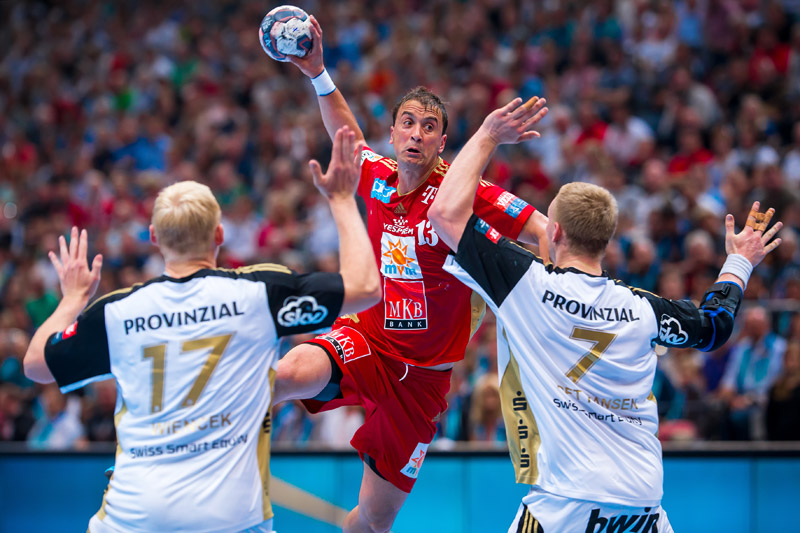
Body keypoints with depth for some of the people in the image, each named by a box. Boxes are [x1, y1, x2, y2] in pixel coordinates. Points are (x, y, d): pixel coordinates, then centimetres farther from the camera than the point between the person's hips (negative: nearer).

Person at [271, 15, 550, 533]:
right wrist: (318, 73, 13)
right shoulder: (379, 177, 0)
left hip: (423, 374, -1)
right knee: (288, 374, -38)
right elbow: (348, 134, 23)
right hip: (364, 341, 1)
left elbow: (551, 235, -12)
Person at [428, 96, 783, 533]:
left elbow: (446, 213, -5)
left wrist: (487, 137, 4)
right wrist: (739, 263, 44)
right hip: (644, 497, 5)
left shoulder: (528, 284, -6)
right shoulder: (641, 308, 8)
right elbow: (715, 324, 27)